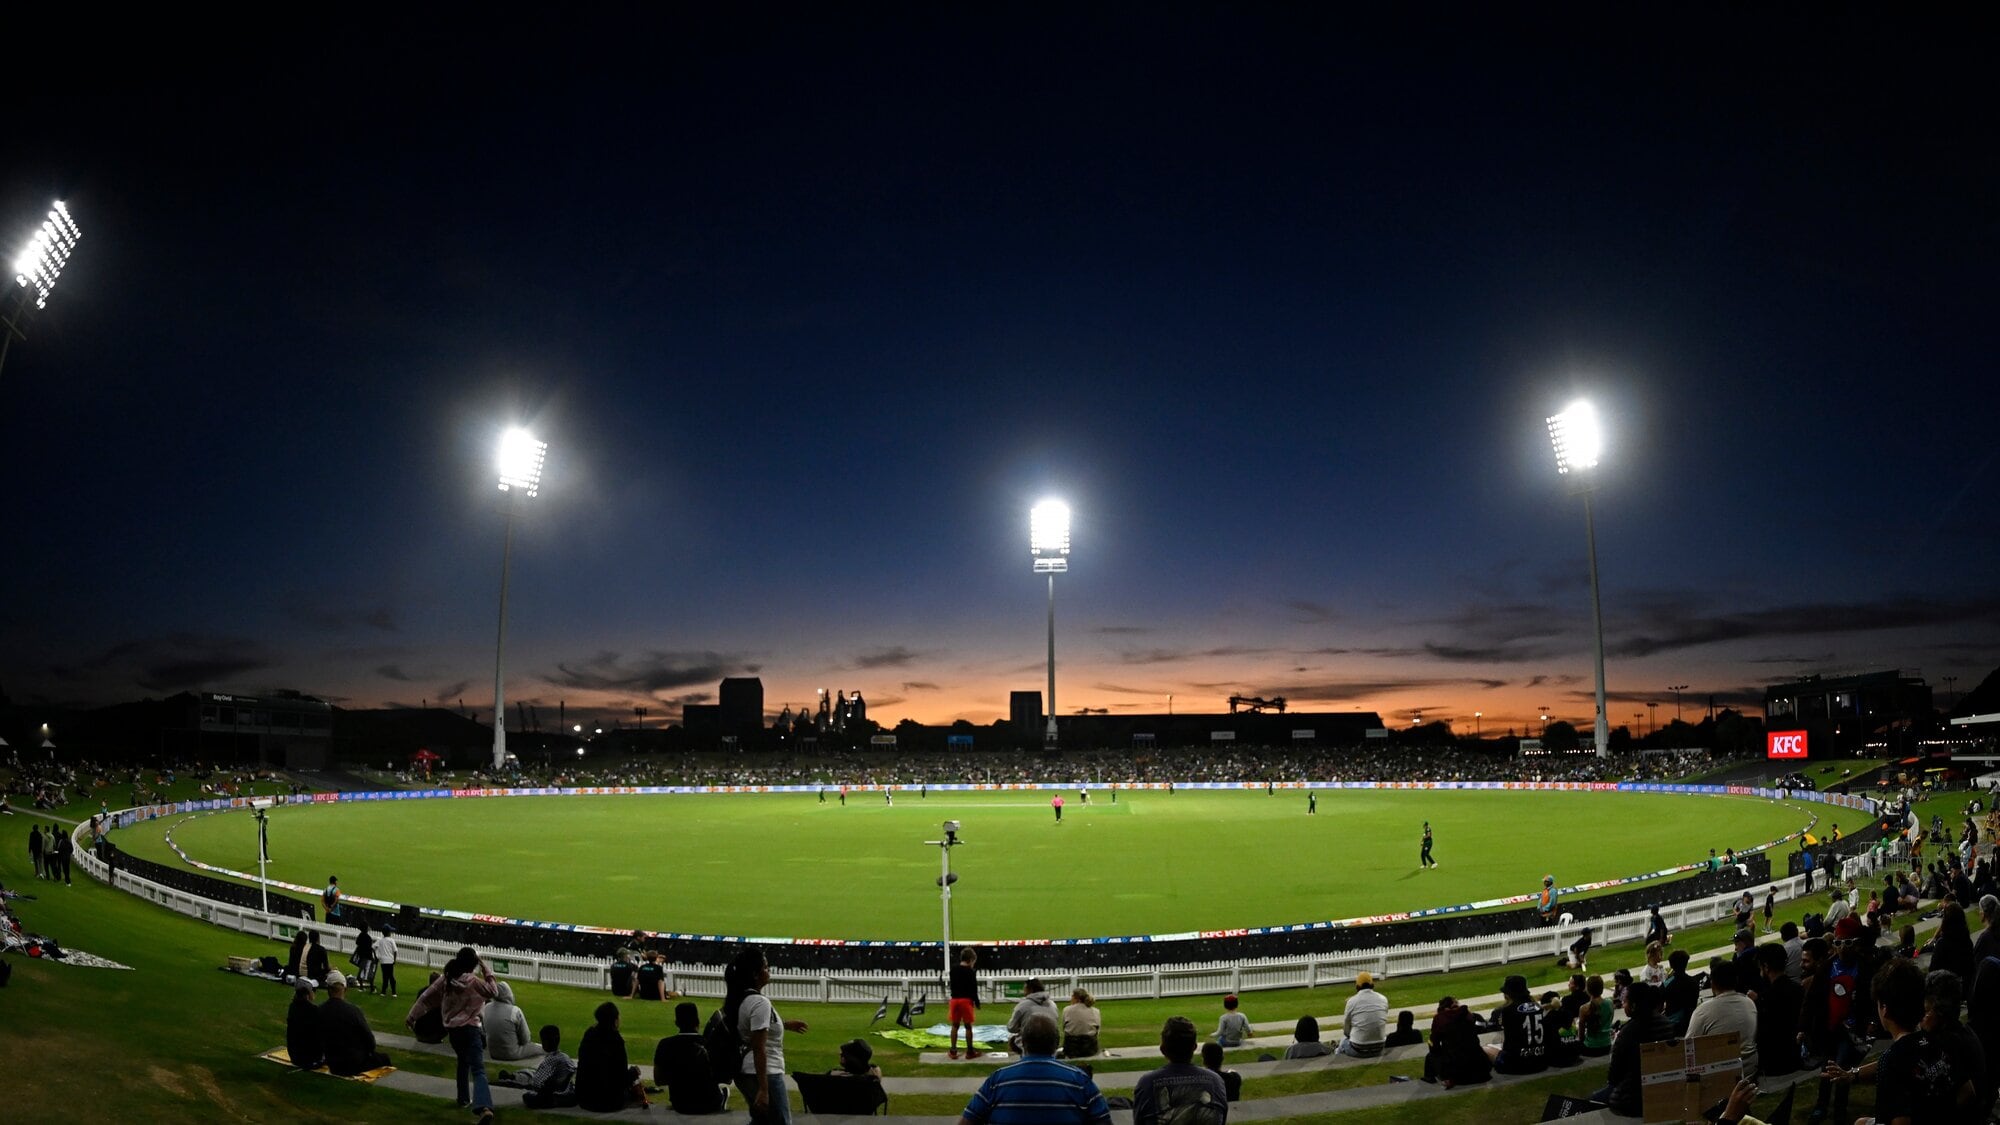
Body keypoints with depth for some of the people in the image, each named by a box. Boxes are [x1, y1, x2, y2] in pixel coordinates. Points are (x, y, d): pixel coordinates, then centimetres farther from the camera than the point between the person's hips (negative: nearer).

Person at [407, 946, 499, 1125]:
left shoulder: (446, 978, 1)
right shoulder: (473, 981, -12)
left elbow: (425, 997, 6)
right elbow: (493, 992, -1)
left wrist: (412, 1016, 16)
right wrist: (487, 973, -1)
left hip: (453, 1028, 5)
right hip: (470, 1028, -5)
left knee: (463, 1062, 32)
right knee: (478, 1069, -14)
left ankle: (464, 1098, 38)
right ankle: (484, 1107, -32)